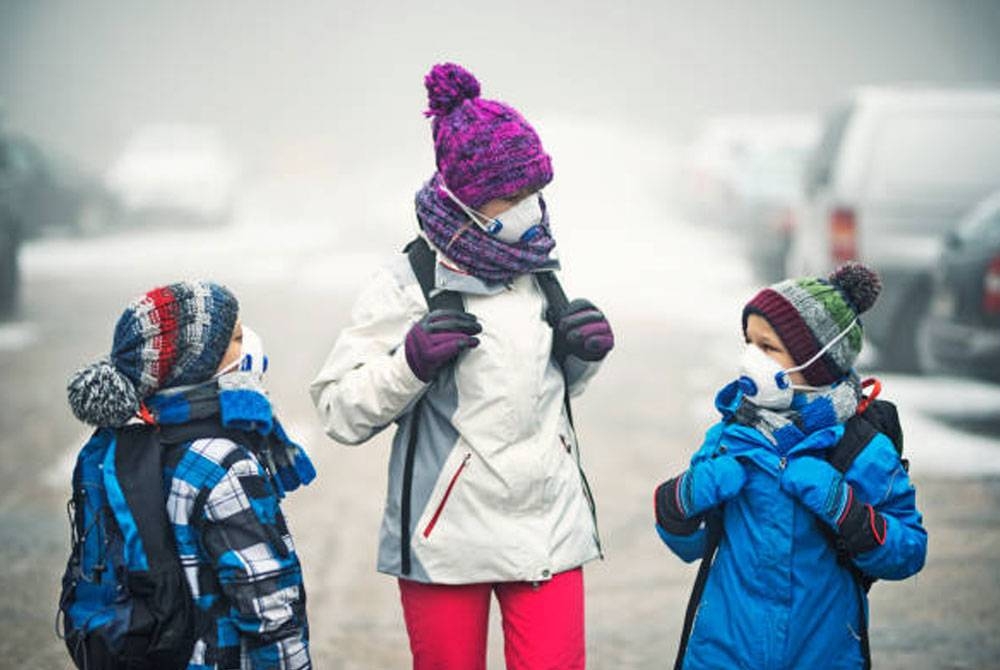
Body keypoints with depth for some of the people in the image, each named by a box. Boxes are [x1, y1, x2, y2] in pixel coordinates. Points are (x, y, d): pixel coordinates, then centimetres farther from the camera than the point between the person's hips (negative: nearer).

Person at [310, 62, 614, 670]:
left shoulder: (537, 272, 7)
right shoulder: (409, 284, -9)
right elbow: (341, 411, -10)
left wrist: (581, 353, 2)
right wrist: (412, 361, -24)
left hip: (549, 525, 4)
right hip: (446, 535, -4)